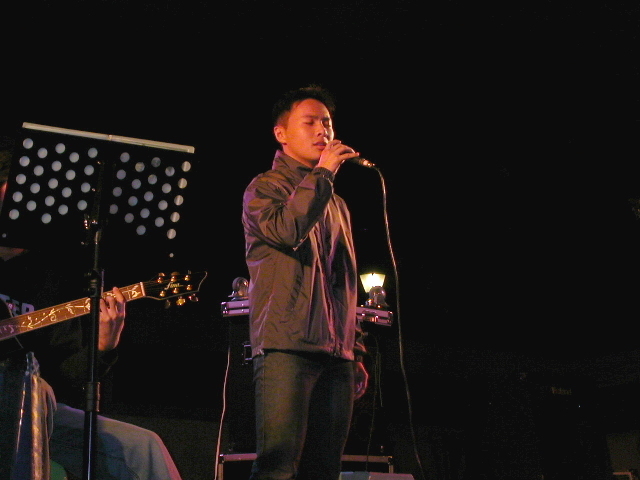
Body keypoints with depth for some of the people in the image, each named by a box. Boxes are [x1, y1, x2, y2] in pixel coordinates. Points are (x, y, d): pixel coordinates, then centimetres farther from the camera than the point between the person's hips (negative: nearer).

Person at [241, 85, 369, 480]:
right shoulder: (264, 188, 6)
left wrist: (357, 352, 20)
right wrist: (322, 172, -8)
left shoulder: (337, 204, 25)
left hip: (336, 357, 6)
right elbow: (285, 230, -17)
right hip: (286, 347, -6)